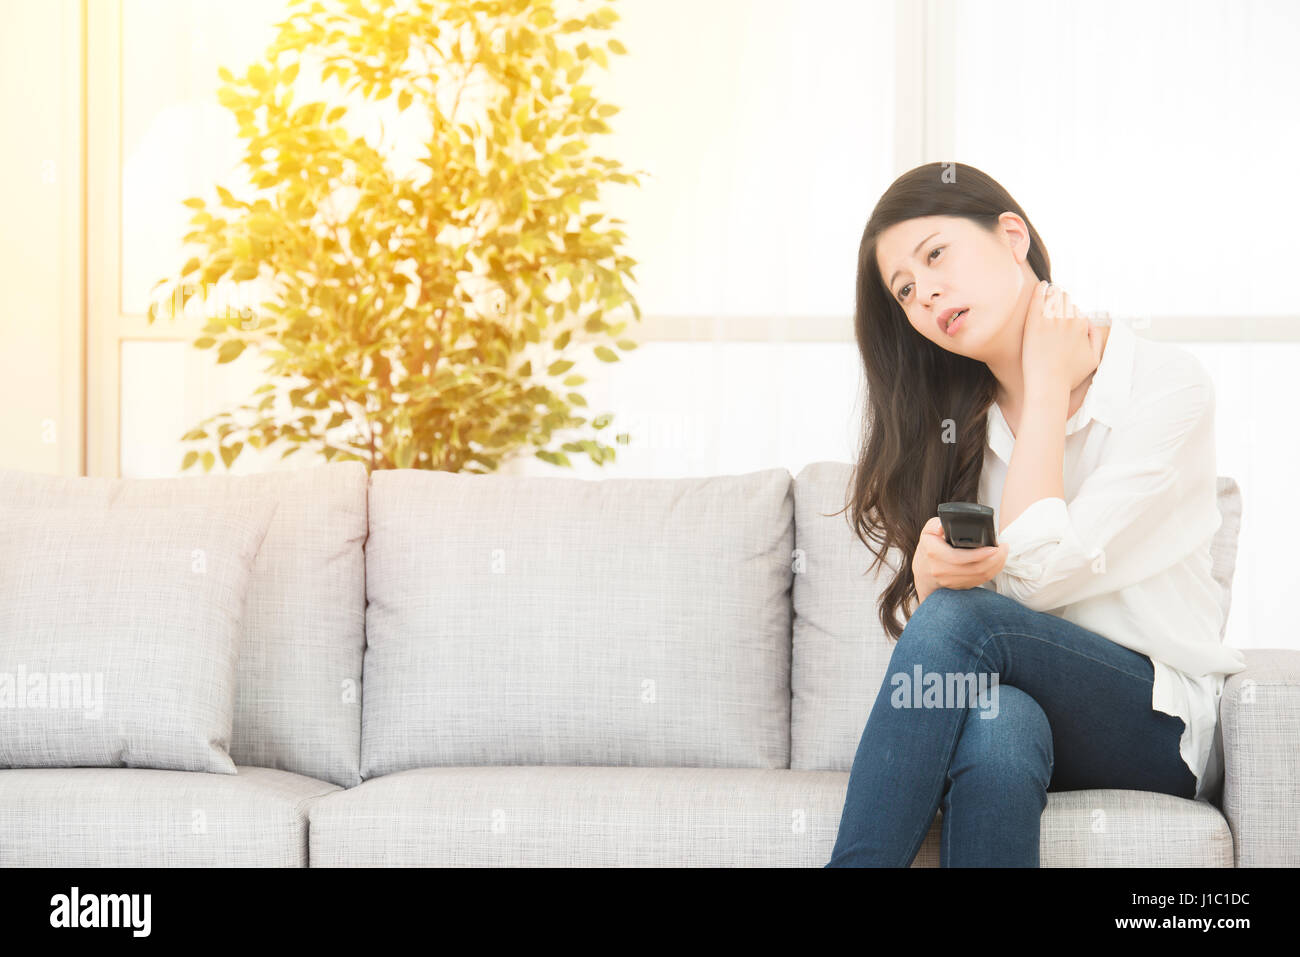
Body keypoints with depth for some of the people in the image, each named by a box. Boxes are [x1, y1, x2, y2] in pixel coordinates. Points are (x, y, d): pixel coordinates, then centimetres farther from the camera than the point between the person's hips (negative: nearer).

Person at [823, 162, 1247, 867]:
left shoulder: (1165, 384, -7)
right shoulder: (958, 422, 9)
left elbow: (1039, 573, -16)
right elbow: (928, 604, 4)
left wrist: (1047, 385, -9)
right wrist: (930, 563, -20)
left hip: (1159, 729, -3)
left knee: (962, 617, -31)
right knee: (999, 727, -36)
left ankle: (853, 861, -31)